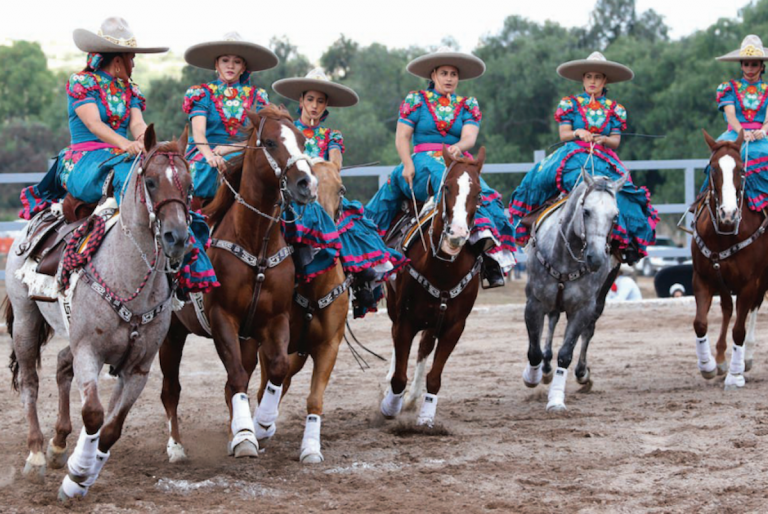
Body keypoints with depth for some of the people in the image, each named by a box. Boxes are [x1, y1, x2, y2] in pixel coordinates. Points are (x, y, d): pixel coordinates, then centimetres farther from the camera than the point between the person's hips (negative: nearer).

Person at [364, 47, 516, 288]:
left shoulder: (468, 105, 17)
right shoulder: (416, 100, 13)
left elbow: (469, 137, 1)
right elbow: (402, 137, 6)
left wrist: (458, 147, -23)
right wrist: (408, 164, -12)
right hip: (422, 162, -2)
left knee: (486, 195, -28)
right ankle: (481, 228, -55)